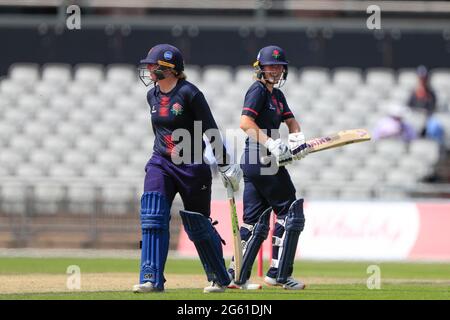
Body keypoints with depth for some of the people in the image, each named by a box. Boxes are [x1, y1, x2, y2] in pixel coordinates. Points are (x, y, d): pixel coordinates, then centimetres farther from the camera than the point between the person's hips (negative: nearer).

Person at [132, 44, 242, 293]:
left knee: (199, 225, 3)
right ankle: (152, 279, -14)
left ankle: (219, 278, 22)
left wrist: (225, 166, -10)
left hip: (192, 166, -5)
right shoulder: (153, 95, 7)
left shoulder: (189, 93, -14)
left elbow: (211, 131, -11)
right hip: (160, 164, 6)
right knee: (153, 217, -12)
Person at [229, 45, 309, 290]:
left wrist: (297, 138, 1)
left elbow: (291, 121, 23)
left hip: (252, 164, 10)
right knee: (290, 212, -5)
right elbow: (246, 123, -21)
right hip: (261, 159, -10)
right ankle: (279, 273, -3)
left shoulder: (277, 95, 19)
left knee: (255, 221, 10)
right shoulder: (258, 90, -9)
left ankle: (237, 275, 8)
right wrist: (272, 145, -27)